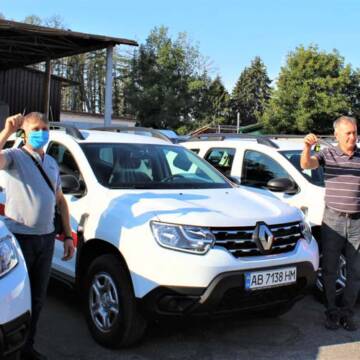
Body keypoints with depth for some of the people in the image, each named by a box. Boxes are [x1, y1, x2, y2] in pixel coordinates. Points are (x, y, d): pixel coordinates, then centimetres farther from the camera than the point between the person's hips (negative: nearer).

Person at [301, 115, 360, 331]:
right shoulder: (328, 155, -1)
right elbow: (306, 164, -17)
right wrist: (307, 147, -34)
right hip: (333, 220, -2)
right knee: (330, 269, 6)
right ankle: (332, 312, 20)